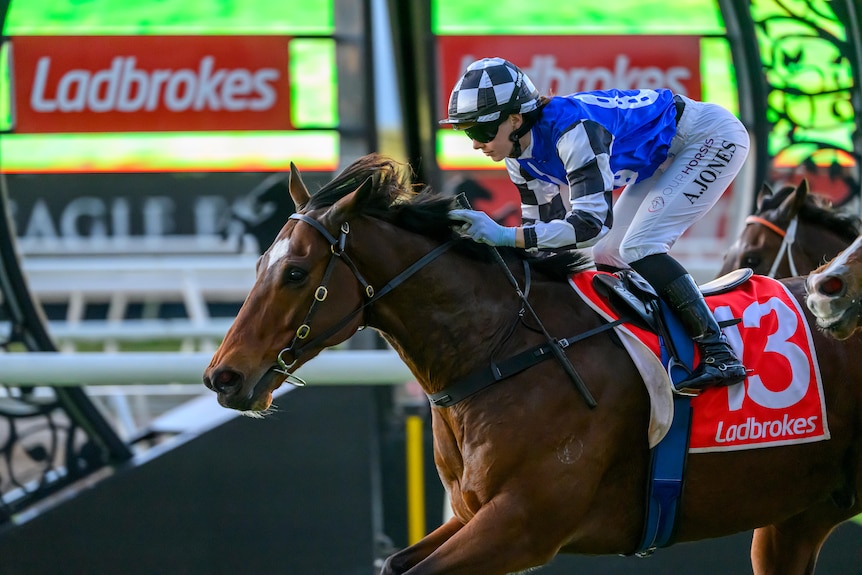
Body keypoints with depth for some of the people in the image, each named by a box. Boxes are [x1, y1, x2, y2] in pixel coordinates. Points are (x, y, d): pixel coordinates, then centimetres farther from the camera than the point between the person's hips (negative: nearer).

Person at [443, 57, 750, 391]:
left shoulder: (573, 131, -35)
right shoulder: (521, 158, -7)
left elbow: (592, 222, -40)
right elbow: (543, 223, 3)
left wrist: (506, 235, -45)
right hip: (668, 156, 10)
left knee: (638, 247, -20)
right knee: (607, 255, 6)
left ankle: (719, 354, -19)